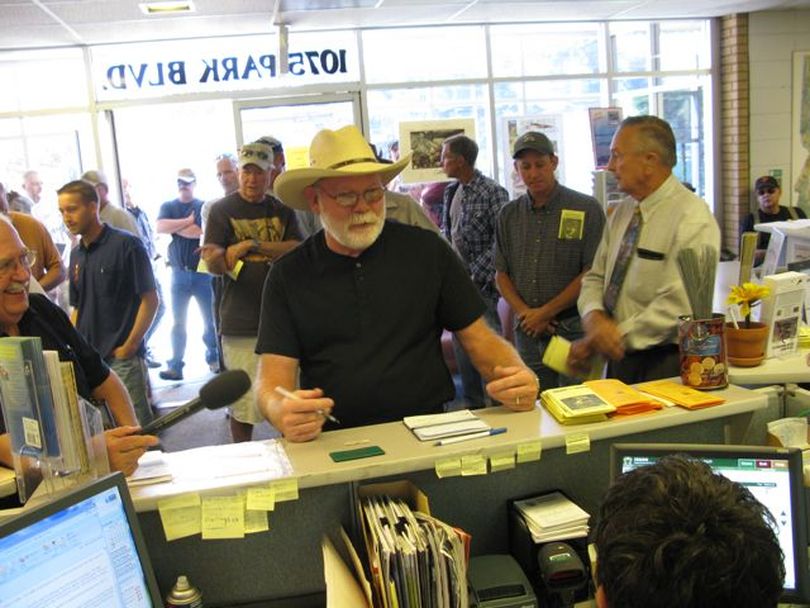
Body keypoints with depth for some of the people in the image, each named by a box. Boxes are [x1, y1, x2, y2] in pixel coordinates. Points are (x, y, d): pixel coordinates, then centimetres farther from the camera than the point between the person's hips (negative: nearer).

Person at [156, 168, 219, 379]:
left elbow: (208, 233, -12)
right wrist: (188, 222, -9)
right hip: (179, 273, 2)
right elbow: (160, 227, -7)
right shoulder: (167, 207, 12)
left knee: (211, 319, 3)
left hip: (203, 272, -1)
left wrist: (176, 227, -4)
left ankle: (213, 359, 18)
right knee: (178, 322, 2)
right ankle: (175, 365, 4)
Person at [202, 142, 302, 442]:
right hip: (241, 324, -3)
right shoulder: (222, 210, 3)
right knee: (244, 401, 0)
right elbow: (212, 263, -8)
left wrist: (254, 244, -14)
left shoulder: (282, 211, 12)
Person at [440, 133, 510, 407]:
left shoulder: (493, 192, -11)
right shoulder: (450, 191, 12)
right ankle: (473, 405, 26)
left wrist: (476, 275, -17)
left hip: (481, 284, -7)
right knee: (462, 346, 13)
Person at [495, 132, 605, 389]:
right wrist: (524, 313, -6)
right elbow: (501, 274, 10)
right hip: (527, 332, 4)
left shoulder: (587, 209, -3)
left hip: (573, 328, -4)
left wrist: (545, 313, -10)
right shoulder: (509, 215, 10)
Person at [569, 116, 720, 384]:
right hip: (620, 357, 7)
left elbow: (677, 306, -23)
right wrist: (594, 317, -13)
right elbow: (595, 277, 8)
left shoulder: (692, 218, -16)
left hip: (666, 363, -6)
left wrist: (614, 337, -19)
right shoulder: (622, 212, 8)